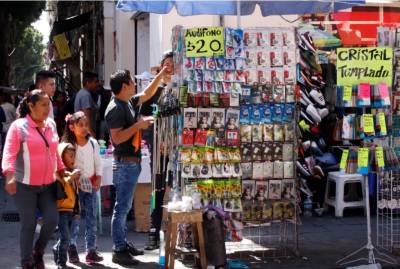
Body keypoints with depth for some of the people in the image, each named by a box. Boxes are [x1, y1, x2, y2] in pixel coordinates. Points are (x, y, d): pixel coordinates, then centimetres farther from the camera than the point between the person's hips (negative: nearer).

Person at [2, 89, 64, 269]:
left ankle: (38, 251, 25)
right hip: (25, 185, -5)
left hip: (47, 184, 5)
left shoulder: (51, 125, 8)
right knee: (28, 225, 1)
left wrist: (61, 171, 19)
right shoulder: (18, 126, -9)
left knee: (52, 220, -1)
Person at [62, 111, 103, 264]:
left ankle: (91, 250, 8)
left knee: (91, 218, 4)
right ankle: (72, 248, 14)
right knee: (74, 218, 1)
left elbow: (98, 162, 9)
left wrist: (98, 178, -1)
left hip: (91, 184, 4)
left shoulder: (93, 143, 3)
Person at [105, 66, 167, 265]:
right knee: (121, 208, -6)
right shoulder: (116, 108, -16)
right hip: (124, 164, -10)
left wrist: (162, 74, 21)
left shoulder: (128, 102, 10)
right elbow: (117, 137, -23)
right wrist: (139, 125, -20)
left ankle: (123, 243, 24)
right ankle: (118, 251, -2)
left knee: (125, 207, 16)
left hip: (132, 163, 10)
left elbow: (148, 93, 25)